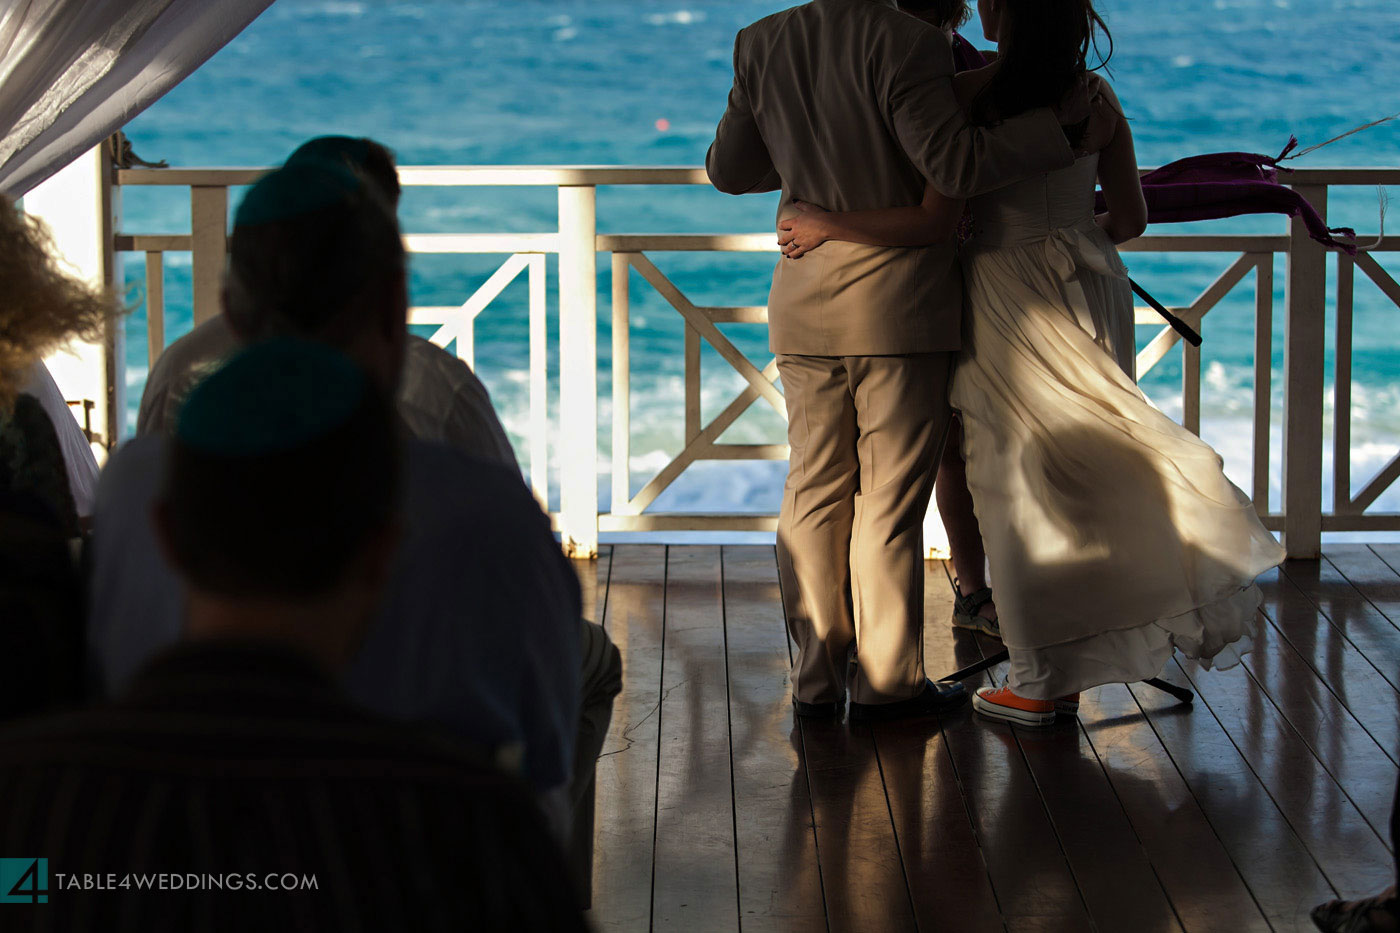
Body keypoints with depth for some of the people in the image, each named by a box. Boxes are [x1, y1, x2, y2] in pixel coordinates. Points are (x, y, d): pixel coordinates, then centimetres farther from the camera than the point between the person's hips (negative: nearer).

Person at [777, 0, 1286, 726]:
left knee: (1021, 481, 3)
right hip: (1092, 286, 5)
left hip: (1011, 297, -5)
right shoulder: (1095, 94, 3)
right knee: (1080, 468, 13)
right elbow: (1131, 219, 8)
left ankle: (1042, 681, 8)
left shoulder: (972, 92, -13)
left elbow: (938, 221, -18)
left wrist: (829, 224, -8)